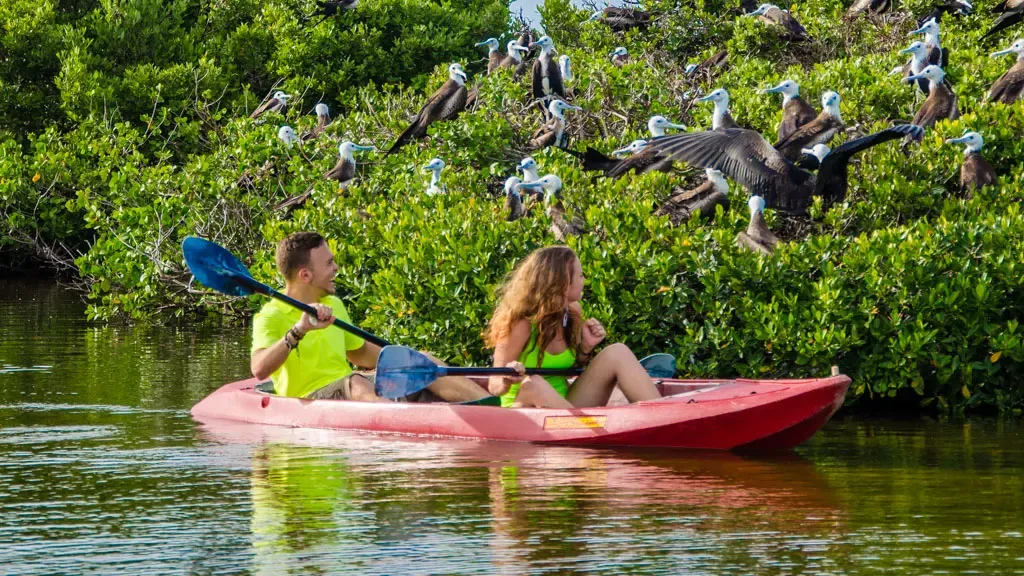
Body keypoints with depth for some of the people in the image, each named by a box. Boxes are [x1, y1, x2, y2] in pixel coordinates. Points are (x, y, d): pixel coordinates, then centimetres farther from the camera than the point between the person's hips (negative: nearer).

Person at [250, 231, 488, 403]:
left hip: (349, 390, 9)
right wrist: (298, 331, -40)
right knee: (356, 384, -38)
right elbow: (259, 369, -29)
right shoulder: (270, 318, -10)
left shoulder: (333, 305, 16)